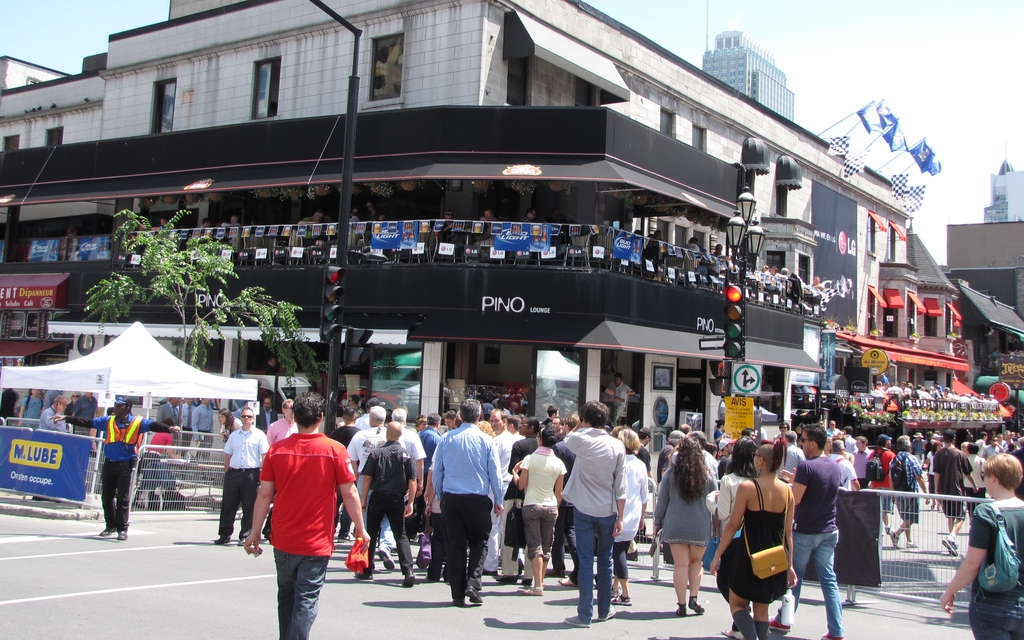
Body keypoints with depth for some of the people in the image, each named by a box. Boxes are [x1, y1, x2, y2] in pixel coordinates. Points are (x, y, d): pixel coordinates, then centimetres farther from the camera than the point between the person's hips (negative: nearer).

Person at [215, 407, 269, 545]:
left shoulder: (259, 435, 3)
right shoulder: (233, 435, 15)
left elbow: (264, 455, -1)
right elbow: (227, 455, 17)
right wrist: (226, 472, 10)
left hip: (251, 473, -4)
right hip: (233, 473, 4)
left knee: (249, 507, 1)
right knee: (228, 505, 6)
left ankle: (245, 536, 9)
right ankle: (225, 535, 14)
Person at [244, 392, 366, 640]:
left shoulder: (277, 450, -3)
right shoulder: (334, 450, -9)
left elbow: (264, 494, 0)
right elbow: (350, 494, -7)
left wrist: (255, 533, 8)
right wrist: (360, 529, 5)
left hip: (283, 541, 3)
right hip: (317, 542, -3)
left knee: (286, 598, 19)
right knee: (306, 601, 1)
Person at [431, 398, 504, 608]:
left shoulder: (447, 439, 1)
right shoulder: (486, 441, -5)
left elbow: (436, 471, 6)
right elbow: (495, 473, -2)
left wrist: (440, 496, 17)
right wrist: (498, 501, 8)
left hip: (451, 498, 2)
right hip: (478, 499, -2)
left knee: (455, 545, 7)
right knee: (479, 542, 13)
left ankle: (458, 594, 9)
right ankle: (473, 584, -3)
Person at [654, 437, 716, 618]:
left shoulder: (671, 473, -3)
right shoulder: (707, 476, -1)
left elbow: (662, 500, 1)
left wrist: (658, 522, 11)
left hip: (675, 526, -1)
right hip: (700, 527, 1)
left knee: (681, 564, 3)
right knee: (696, 562, 17)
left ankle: (681, 605, 4)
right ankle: (693, 598, 5)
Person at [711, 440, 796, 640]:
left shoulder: (747, 487, -11)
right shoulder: (787, 490, 1)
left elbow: (733, 526, -8)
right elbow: (788, 531, 5)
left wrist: (717, 555, 0)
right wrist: (790, 565, 13)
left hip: (751, 555, -4)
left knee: (737, 604, 10)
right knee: (761, 610, 17)